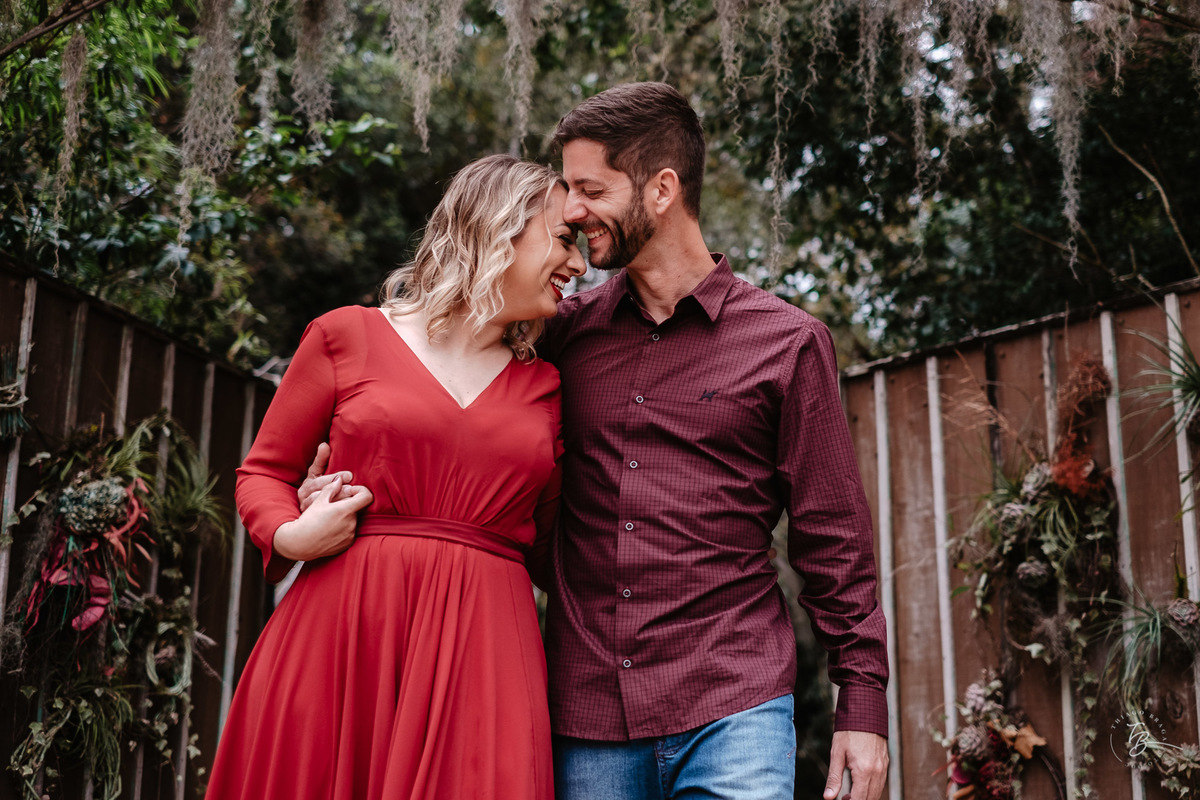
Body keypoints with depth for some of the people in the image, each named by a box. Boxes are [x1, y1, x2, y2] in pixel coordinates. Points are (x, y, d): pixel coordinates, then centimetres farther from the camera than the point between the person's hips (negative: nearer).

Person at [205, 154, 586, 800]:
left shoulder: (544, 389, 14)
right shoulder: (349, 335, 6)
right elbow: (264, 471, 11)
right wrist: (291, 536, -6)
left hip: (483, 650, 2)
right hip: (338, 633, -2)